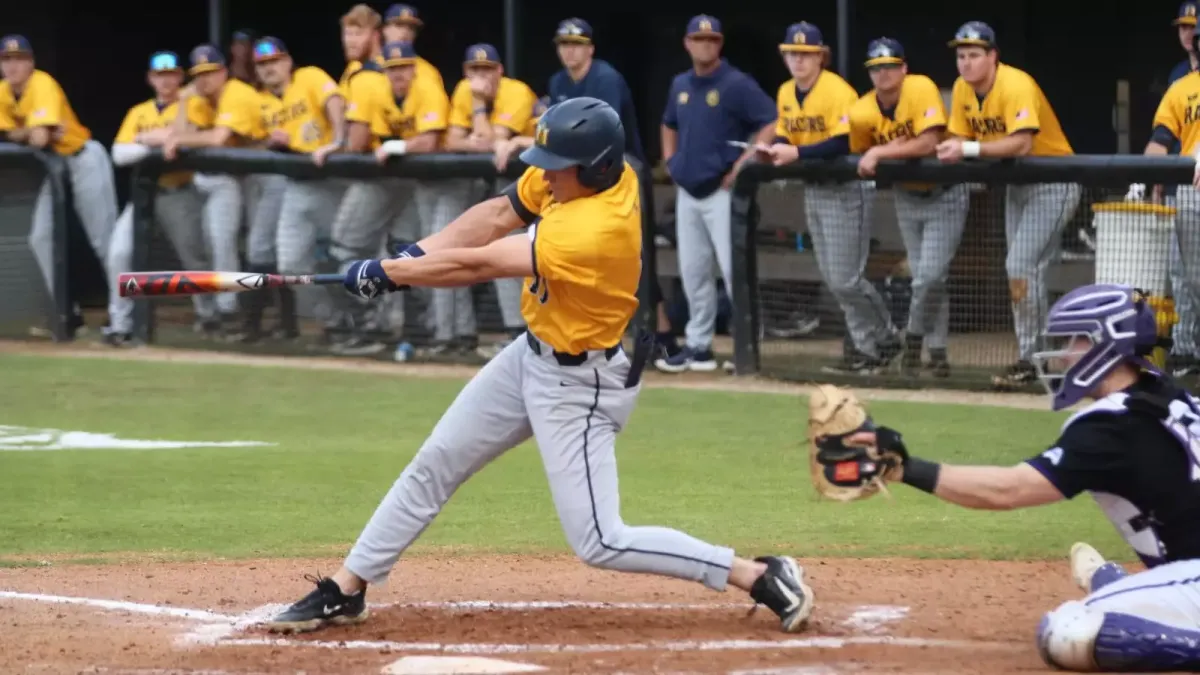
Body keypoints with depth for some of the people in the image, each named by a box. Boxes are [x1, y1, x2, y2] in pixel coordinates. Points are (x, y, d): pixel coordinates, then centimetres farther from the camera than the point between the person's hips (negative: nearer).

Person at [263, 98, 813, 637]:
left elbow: (476, 265, -28)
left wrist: (383, 273, -17)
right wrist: (413, 256, -10)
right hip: (532, 355, 9)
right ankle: (345, 592, 25)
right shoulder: (574, 173, -10)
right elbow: (497, 216, 3)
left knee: (599, 544, -9)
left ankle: (763, 578, -4)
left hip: (579, 384, -9)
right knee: (433, 466, 13)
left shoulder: (595, 230, -35)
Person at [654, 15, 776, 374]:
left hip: (721, 192, -7)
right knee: (692, 272, 10)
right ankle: (697, 345, 17)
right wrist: (670, 162, 16)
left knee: (733, 268, -11)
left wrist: (743, 164, -20)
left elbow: (771, 124, -16)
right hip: (687, 192, 7)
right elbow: (669, 125, 31)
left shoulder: (737, 85, -9)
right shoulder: (680, 85, 13)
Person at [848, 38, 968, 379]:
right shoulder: (862, 112, -10)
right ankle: (936, 350, 16)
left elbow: (928, 143, -31)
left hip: (944, 194, -4)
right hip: (907, 195, 4)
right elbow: (860, 155, 5)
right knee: (923, 276, 6)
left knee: (930, 274, -13)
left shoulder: (921, 89, -23)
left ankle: (915, 335, 8)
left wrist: (880, 153, -29)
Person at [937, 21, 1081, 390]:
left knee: (1021, 266, -16)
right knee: (1029, 272, 14)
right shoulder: (962, 90, -1)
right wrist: (952, 151, -21)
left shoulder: (1016, 86, -26)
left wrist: (970, 149, -41)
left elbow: (1022, 143, -37)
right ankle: (1036, 354, 23)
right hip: (1017, 184, 9)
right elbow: (959, 138, 3)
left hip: (1053, 183, -9)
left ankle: (1032, 360, -10)